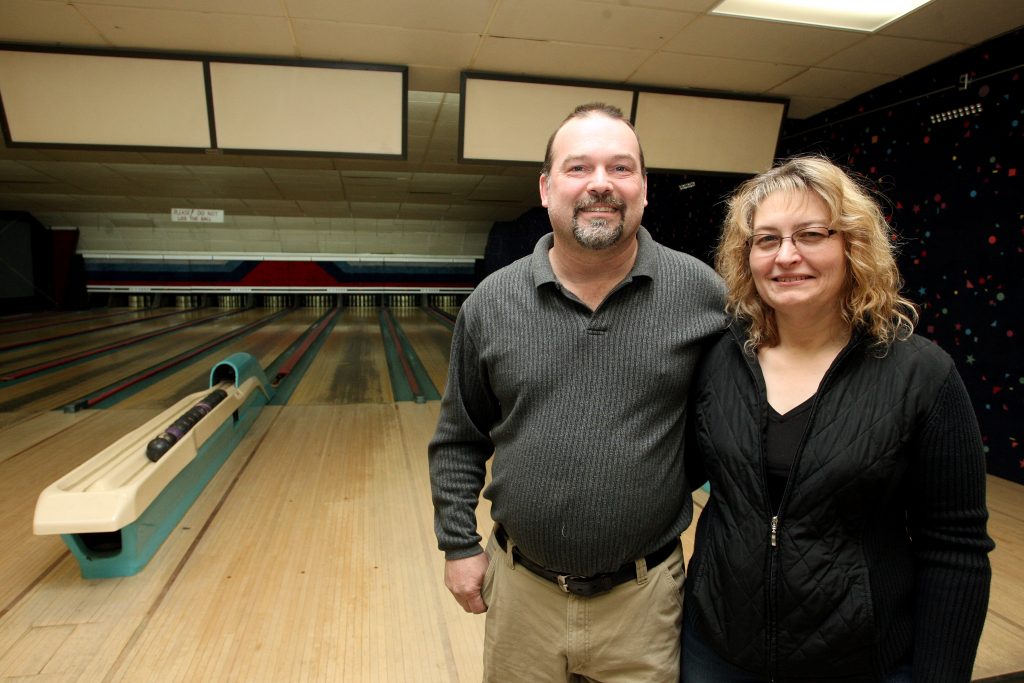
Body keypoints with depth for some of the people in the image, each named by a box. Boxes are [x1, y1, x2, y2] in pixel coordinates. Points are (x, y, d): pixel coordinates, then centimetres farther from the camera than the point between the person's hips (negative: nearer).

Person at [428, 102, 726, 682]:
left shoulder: (702, 293, -10)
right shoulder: (491, 303, -7)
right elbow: (459, 440, 3)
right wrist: (459, 543, 3)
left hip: (643, 595, -1)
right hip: (520, 590, 2)